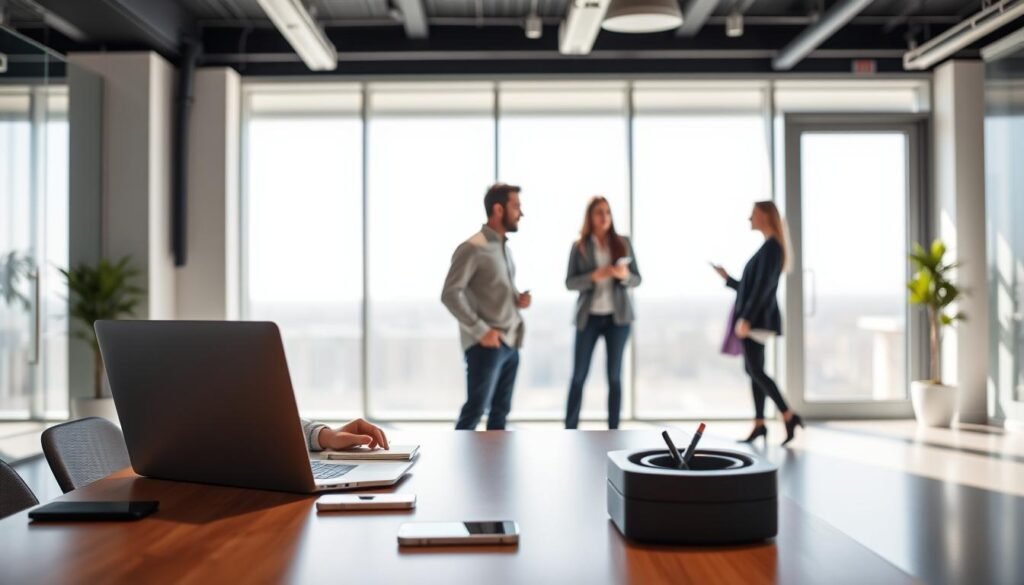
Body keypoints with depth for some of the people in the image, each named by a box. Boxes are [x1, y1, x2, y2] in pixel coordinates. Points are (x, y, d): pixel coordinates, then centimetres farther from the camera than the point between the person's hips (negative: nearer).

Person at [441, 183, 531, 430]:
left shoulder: (504, 247, 15)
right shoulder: (473, 248, -13)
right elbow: (450, 294, -19)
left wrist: (518, 298, 4)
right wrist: (480, 331, -20)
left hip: (510, 344, 8)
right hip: (486, 345, -8)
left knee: (500, 410, 12)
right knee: (475, 410, -5)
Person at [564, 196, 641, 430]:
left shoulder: (623, 243, 3)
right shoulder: (579, 246, 0)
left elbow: (637, 279, 5)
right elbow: (569, 282, -4)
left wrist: (625, 275, -17)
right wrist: (594, 276, -20)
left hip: (617, 316, 1)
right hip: (589, 317, -1)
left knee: (615, 376, 4)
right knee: (579, 376, 2)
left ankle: (613, 433, 10)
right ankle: (569, 431, 9)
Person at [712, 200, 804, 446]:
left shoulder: (771, 247, -12)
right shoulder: (768, 248, 18)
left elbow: (763, 287, -20)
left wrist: (746, 319, -24)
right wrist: (727, 278, 26)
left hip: (757, 319, -10)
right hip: (754, 319, 10)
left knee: (755, 370, -12)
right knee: (753, 370, 8)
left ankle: (790, 417, -11)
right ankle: (759, 424, 10)